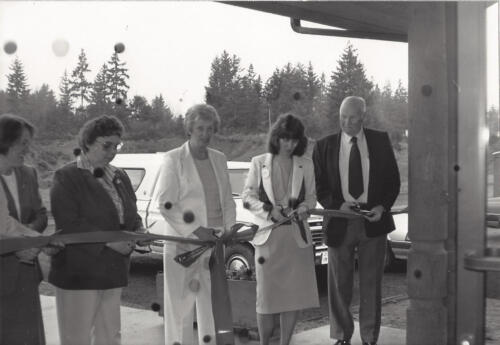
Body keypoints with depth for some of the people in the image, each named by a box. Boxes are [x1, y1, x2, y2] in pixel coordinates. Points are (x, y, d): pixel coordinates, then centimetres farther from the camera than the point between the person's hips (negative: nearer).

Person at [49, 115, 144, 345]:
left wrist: (137, 228, -1)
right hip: (78, 273, -6)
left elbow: (131, 214, 22)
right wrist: (107, 240, -22)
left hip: (113, 272, 7)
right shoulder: (66, 178, -8)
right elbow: (68, 225, -17)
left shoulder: (119, 177, 13)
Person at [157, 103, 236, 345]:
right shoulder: (173, 159, -4)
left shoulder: (219, 159, 12)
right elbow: (165, 205, -10)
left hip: (214, 243, 5)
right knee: (181, 304, -2)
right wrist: (196, 230, -16)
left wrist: (229, 230, 1)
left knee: (211, 305, 10)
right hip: (183, 244, -5)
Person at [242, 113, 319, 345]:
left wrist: (303, 207, -9)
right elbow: (248, 197, 2)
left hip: (297, 235, 2)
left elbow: (311, 197, 13)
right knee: (267, 293, -1)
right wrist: (269, 209, -13)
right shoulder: (259, 163, 4)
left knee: (295, 294, 4)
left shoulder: (306, 165, 9)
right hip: (268, 235, -2)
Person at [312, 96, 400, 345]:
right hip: (340, 221, 0)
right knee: (339, 283, 7)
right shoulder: (325, 146, 3)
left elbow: (393, 179, 6)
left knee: (371, 282, 6)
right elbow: (319, 186, 3)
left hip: (373, 220, 0)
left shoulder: (380, 141, 4)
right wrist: (337, 205, -15)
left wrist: (383, 207, -10)